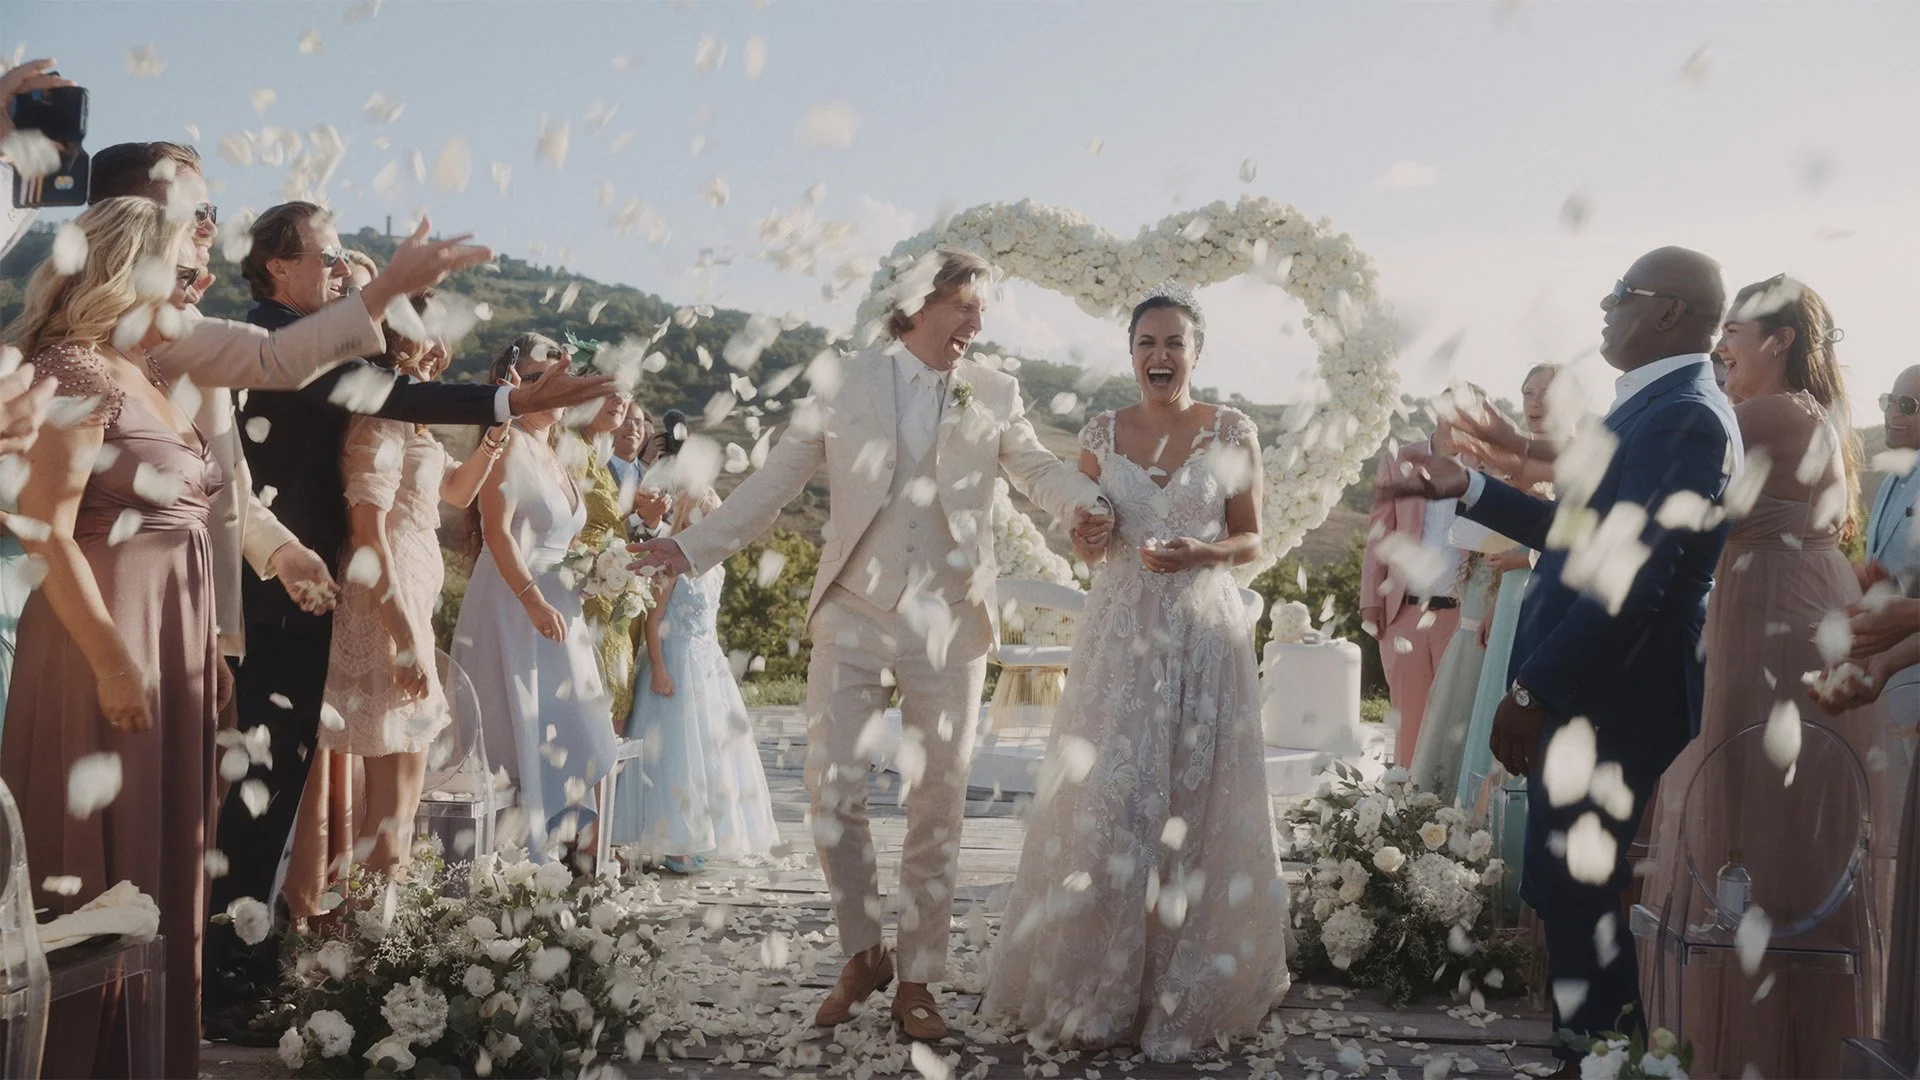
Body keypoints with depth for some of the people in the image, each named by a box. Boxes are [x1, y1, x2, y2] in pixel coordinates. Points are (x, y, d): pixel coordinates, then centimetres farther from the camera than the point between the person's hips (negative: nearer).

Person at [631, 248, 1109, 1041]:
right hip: (854, 616, -1)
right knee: (833, 793, -4)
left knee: (937, 807, 7)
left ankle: (917, 980, 21)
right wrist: (695, 545, -10)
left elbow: (1038, 469, -5)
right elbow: (776, 480, 0)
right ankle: (862, 953, 19)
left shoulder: (993, 395, 5)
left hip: (949, 622, 1)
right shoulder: (847, 386, 1)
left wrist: (1086, 500, -28)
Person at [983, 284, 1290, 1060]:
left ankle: (1191, 988, 14)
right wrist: (1088, 543, -9)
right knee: (1107, 802, -3)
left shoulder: (1233, 433, 2)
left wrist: (1199, 553, -13)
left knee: (1196, 803, 1)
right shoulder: (1101, 435, 7)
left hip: (1206, 633, -1)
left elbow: (1251, 542, 6)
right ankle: (1098, 988, 9)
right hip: (1120, 633, 1)